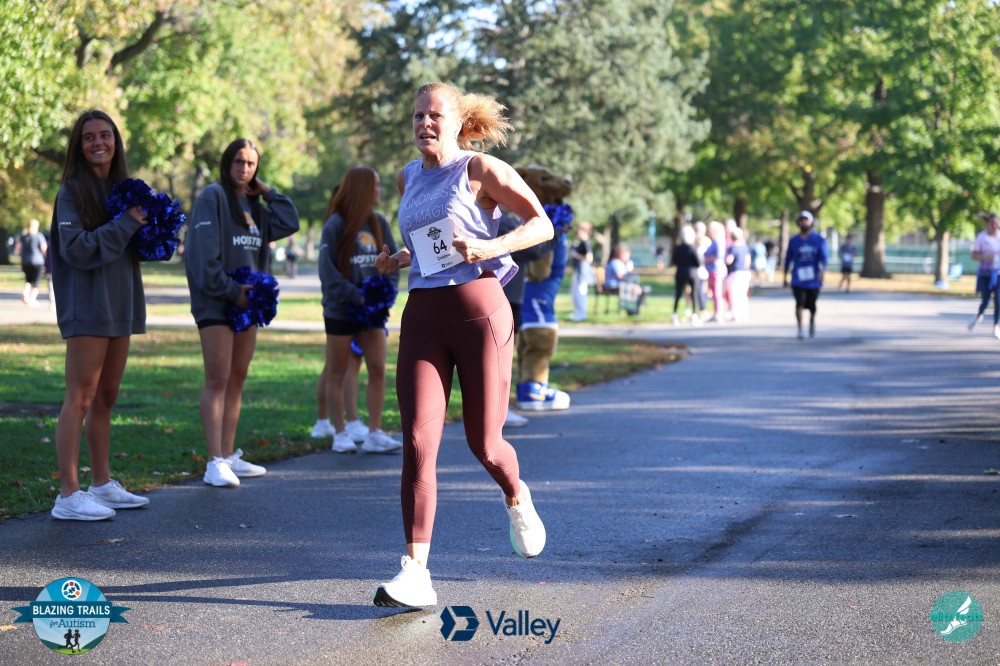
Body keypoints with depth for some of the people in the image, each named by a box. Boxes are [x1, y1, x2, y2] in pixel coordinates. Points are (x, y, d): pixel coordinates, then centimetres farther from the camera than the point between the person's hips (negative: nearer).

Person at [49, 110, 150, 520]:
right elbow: (76, 248, -18)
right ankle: (69, 495, -11)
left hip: (120, 305, 7)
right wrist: (126, 224, -16)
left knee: (106, 398, 13)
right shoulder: (73, 192, -7)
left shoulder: (123, 188, 14)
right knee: (80, 398, -10)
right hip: (88, 306, -7)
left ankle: (103, 484, 20)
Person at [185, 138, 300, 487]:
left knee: (237, 380, 10)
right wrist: (230, 290, -17)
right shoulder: (213, 197, -6)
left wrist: (266, 191, 7)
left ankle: (229, 456, 16)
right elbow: (205, 252, -14)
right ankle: (215, 462, -14)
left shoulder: (254, 205, 17)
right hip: (216, 302, -8)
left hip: (247, 302, 8)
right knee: (217, 380, -11)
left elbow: (289, 223, 8)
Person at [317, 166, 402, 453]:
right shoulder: (336, 225, -10)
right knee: (337, 374, 5)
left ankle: (375, 434, 4)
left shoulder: (378, 223, 6)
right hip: (340, 310, -5)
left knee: (378, 370, -1)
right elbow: (328, 271, -14)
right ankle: (340, 435, 12)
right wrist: (356, 296, -21)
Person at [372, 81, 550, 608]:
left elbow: (542, 225, -1)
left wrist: (488, 248, -16)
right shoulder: (408, 177, 14)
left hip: (479, 312, -4)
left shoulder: (480, 169, -2)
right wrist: (400, 259, 8)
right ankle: (415, 571, -12)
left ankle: (516, 499, 40)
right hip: (422, 315, 4)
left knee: (484, 446, 4)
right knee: (417, 444, -10)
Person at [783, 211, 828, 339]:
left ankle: (812, 322, 41)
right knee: (800, 303, -17)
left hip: (813, 280, 0)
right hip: (798, 280, 0)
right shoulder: (793, 240, 5)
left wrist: (822, 271, -29)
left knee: (811, 305, 10)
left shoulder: (819, 239, 0)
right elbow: (788, 259, 12)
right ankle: (800, 330, -16)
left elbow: (824, 257, -11)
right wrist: (785, 277, 14)